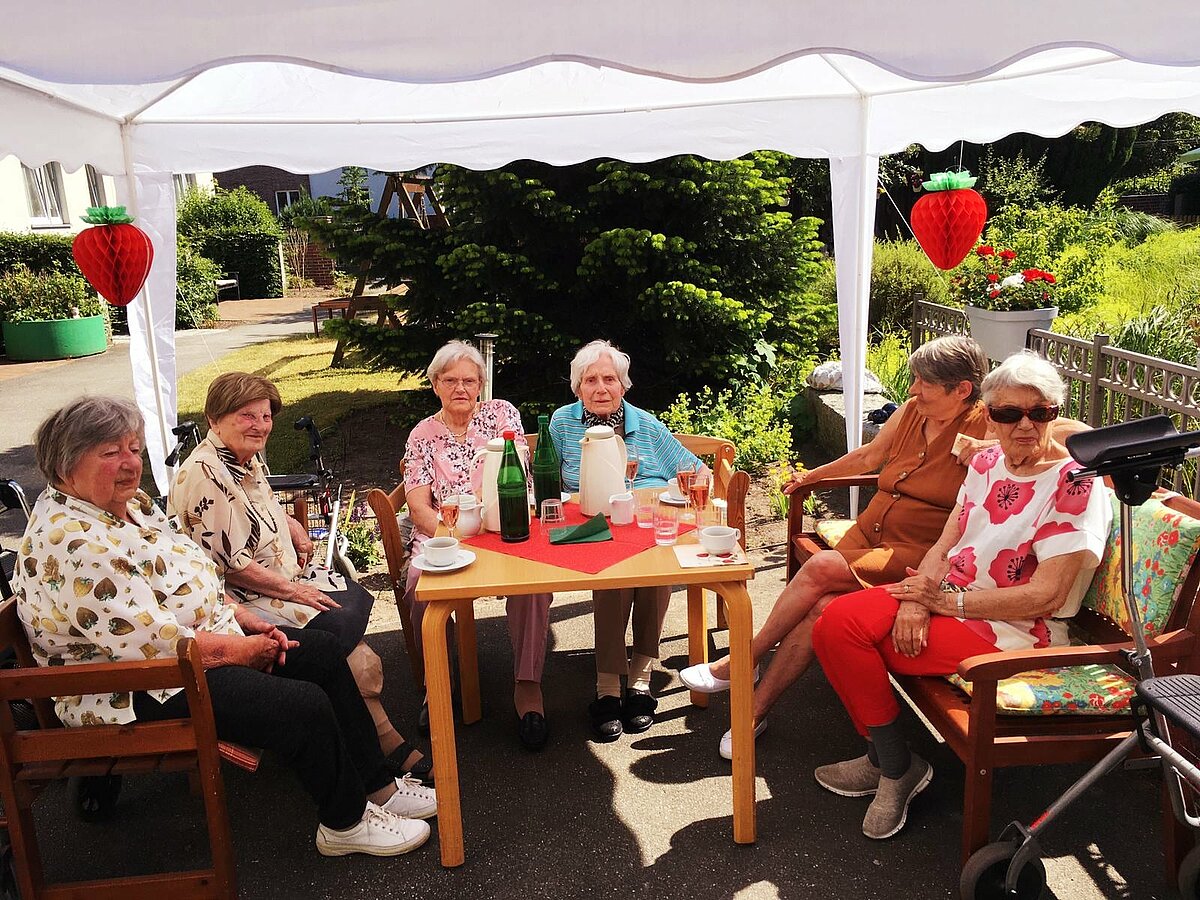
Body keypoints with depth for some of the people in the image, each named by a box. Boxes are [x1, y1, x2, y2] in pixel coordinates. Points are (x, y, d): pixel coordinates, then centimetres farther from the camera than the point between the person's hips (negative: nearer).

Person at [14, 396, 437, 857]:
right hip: (137, 695, -10)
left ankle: (377, 786, 12)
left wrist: (247, 620, 0)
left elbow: (193, 579, 14)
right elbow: (157, 645, -29)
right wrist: (248, 649, -16)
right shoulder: (74, 543, -27)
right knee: (305, 705, -20)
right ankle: (346, 823, 5)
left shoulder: (128, 504, 4)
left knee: (322, 651, 4)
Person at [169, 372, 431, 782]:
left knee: (359, 601, -8)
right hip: (245, 600, -9)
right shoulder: (202, 475, -20)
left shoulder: (251, 459, 9)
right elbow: (227, 564, -21)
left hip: (287, 576, 9)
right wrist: (291, 590, -16)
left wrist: (297, 531, 6)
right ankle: (391, 746, -4)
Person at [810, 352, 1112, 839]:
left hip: (1014, 630, -7)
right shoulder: (987, 462, 8)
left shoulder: (1076, 485, -14)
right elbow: (944, 546, 6)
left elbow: (1045, 596, -19)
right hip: (950, 598, 7)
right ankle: (889, 762, 4)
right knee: (837, 622, -15)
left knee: (853, 646, -21)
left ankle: (896, 766, 4)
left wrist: (948, 601, -16)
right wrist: (918, 600, -14)